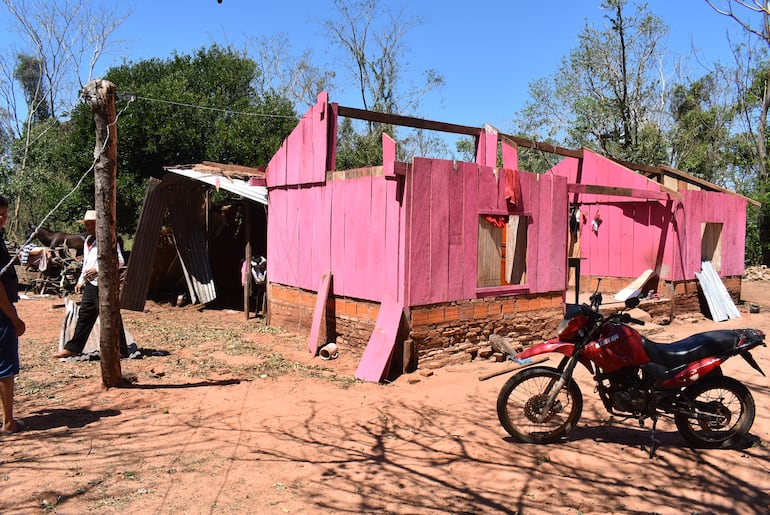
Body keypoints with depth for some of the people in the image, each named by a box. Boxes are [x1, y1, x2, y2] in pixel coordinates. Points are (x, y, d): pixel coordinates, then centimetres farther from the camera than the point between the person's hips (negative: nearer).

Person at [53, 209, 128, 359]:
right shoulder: (88, 240, 18)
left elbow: (119, 261, -19)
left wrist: (98, 270, -22)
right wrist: (80, 281, 21)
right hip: (90, 285, 9)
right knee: (84, 316, 14)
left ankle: (120, 351, 4)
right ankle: (73, 348, 24)